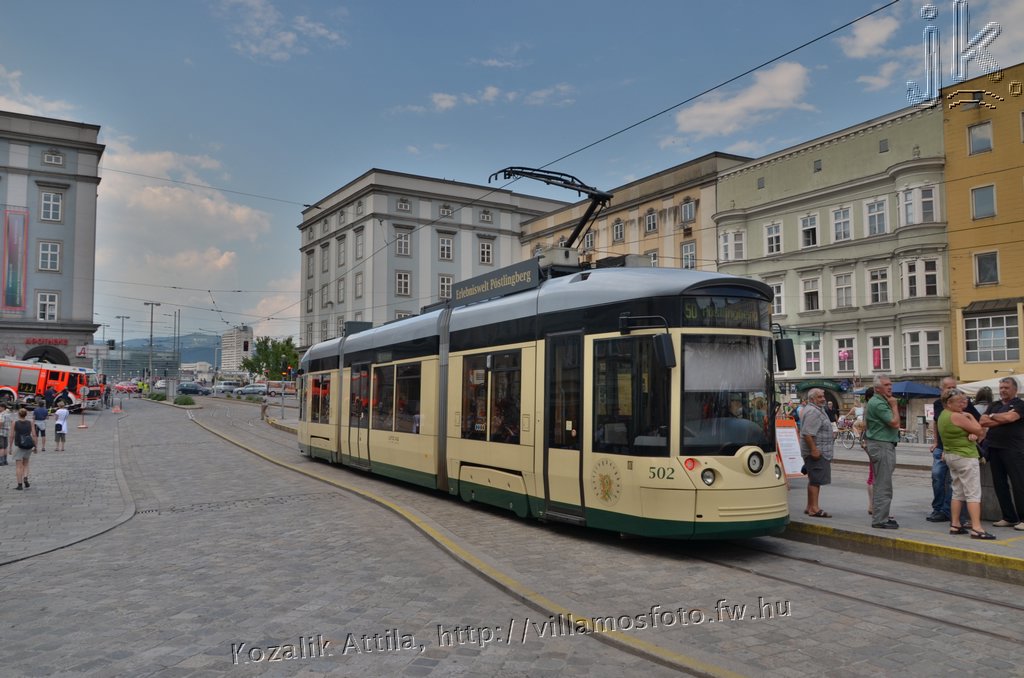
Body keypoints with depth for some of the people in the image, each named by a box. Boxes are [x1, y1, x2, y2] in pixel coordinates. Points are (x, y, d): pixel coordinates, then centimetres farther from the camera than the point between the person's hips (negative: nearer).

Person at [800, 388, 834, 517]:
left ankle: (810, 507, 21)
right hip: (817, 452, -11)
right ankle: (814, 509, -8)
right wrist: (814, 449, -27)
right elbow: (807, 433, -25)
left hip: (820, 451, 11)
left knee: (813, 480, 14)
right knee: (816, 480, -9)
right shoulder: (812, 412, -18)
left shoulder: (818, 410, 18)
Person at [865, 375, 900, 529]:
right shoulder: (878, 403, -16)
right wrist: (894, 405, -9)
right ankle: (880, 520, -6)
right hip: (881, 446, -11)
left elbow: (894, 424, 23)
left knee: (880, 484, 14)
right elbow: (895, 423, -20)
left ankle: (879, 516, 21)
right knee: (883, 485, -9)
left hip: (885, 445, 11)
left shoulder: (883, 402, 18)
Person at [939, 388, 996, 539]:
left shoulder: (943, 415, 12)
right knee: (973, 493, -9)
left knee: (958, 492, 14)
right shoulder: (957, 416, -18)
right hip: (965, 457, -10)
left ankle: (955, 525, 16)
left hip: (951, 456, 10)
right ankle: (976, 529, -13)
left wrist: (973, 434, -9)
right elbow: (979, 431, -13)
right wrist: (971, 417, 1)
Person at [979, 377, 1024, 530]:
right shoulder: (995, 405, 17)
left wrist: (993, 417, -1)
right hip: (995, 448, 6)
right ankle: (1009, 518, 16)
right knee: (999, 484, 8)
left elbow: (1009, 417, -18)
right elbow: (982, 421, 4)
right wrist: (1001, 419, -8)